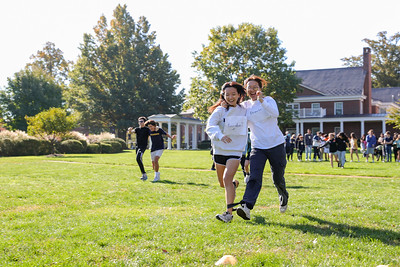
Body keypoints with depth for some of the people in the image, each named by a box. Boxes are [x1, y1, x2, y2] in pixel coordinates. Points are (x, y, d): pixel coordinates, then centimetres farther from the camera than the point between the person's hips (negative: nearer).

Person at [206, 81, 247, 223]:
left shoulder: (243, 110, 3)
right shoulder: (220, 110, -7)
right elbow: (209, 126, -24)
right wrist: (220, 135, -42)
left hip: (235, 151, -1)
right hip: (220, 150, 1)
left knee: (227, 179, -22)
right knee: (223, 184, 15)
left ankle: (229, 212, -22)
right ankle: (235, 184, 50)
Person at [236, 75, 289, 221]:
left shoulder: (268, 100, -4)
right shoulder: (245, 105, 7)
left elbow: (275, 113, -24)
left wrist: (262, 100, -38)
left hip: (276, 144, -2)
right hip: (257, 147, 2)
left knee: (278, 178, 11)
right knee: (254, 177, -16)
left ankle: (284, 198, 41)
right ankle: (246, 206, -29)